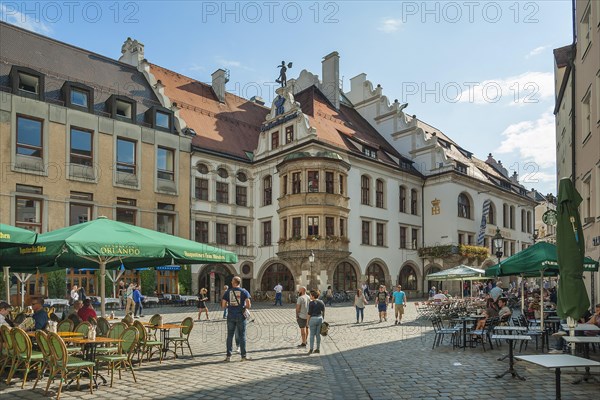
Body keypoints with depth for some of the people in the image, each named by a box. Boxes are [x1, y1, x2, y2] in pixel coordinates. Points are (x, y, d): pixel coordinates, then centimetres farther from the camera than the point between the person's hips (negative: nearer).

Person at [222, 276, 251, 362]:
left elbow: (223, 305, 0)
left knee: (230, 336, 8)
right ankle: (243, 356, 9)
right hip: (241, 316, -1)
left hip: (231, 316, 1)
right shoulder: (244, 291, -2)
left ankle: (228, 356, 9)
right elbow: (248, 305, -10)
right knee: (242, 336, 6)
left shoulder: (228, 292, 2)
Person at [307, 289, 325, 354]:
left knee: (312, 335, 3)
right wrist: (322, 320, 15)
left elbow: (309, 313, -12)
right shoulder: (321, 302, 3)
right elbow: (323, 312, 6)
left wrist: (308, 321, -4)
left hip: (313, 319, -5)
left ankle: (311, 349, 4)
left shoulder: (311, 303, -12)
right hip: (320, 318, 5)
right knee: (318, 334, 11)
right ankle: (318, 349, 14)